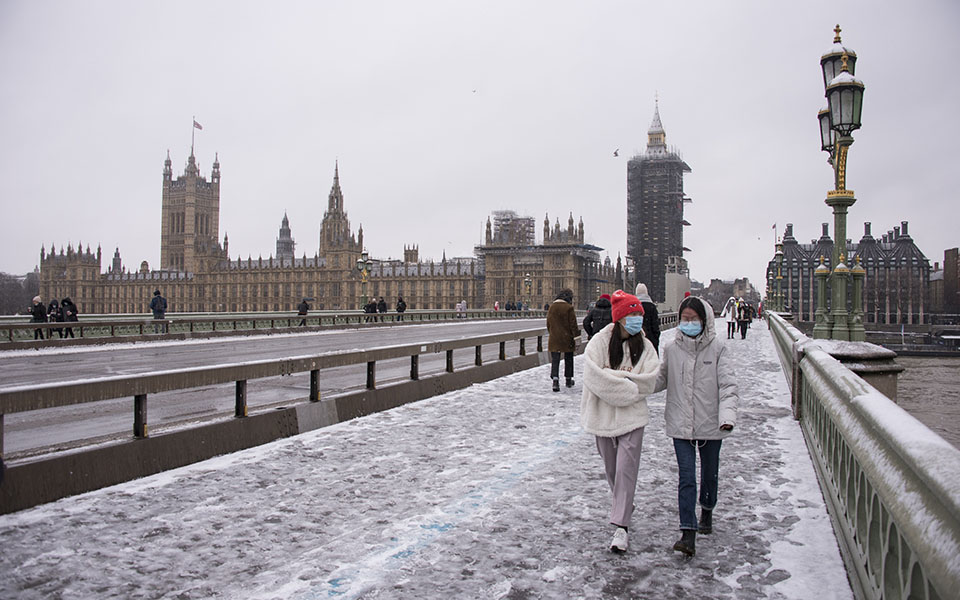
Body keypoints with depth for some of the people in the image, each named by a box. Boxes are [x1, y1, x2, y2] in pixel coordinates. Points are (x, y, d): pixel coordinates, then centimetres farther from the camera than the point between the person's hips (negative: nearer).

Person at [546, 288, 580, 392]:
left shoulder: (552, 307, 2)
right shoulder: (569, 308, -12)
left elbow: (548, 322, 10)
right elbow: (573, 324, -11)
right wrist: (576, 336, -5)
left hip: (554, 338, 3)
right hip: (567, 338, -3)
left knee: (555, 360, 1)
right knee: (568, 359, 14)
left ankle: (555, 380, -17)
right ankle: (569, 380, 24)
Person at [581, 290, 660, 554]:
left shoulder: (645, 346, 0)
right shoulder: (599, 342, -7)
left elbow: (647, 383, -12)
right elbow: (594, 378, -19)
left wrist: (613, 375, -16)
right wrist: (627, 379, -18)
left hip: (632, 415, 0)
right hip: (604, 415, 1)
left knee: (626, 468, -8)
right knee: (612, 468, 16)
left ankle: (621, 526, -2)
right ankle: (624, 506, 41)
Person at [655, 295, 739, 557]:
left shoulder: (716, 349, -7)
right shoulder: (670, 346, -1)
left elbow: (728, 385, -9)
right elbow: (660, 378, 7)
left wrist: (727, 414, -24)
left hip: (710, 424, 0)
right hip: (680, 423, 0)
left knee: (709, 473, 19)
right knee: (686, 477, -6)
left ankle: (707, 511, 46)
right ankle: (688, 533, -4)